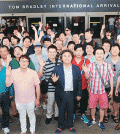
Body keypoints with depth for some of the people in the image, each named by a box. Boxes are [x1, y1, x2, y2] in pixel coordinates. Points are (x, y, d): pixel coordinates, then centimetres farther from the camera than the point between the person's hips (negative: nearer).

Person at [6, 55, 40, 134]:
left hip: (30, 100, -1)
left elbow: (37, 86, -7)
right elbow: (7, 85, -11)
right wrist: (8, 76, -28)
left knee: (31, 115, 18)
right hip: (19, 101, 1)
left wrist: (38, 99, -3)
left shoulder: (33, 73, -13)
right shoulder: (13, 73, -10)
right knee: (22, 115, 22)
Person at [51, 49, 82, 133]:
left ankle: (70, 125, 36)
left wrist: (79, 94, 3)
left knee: (71, 111, 15)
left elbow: (79, 82, 3)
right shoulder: (57, 69, -4)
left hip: (72, 94, 1)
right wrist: (54, 81, -23)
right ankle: (61, 126, 33)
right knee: (61, 111, 13)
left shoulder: (76, 69, -1)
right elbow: (56, 83, 1)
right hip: (61, 94, 0)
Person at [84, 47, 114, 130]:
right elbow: (87, 77, -1)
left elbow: (111, 78, 0)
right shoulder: (91, 65, -3)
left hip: (103, 90, -1)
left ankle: (101, 121, 28)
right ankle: (93, 119, 37)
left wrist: (111, 90, 1)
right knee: (92, 106, 13)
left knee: (102, 107, 7)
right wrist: (86, 72, -23)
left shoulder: (108, 66, -6)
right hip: (93, 90, 1)